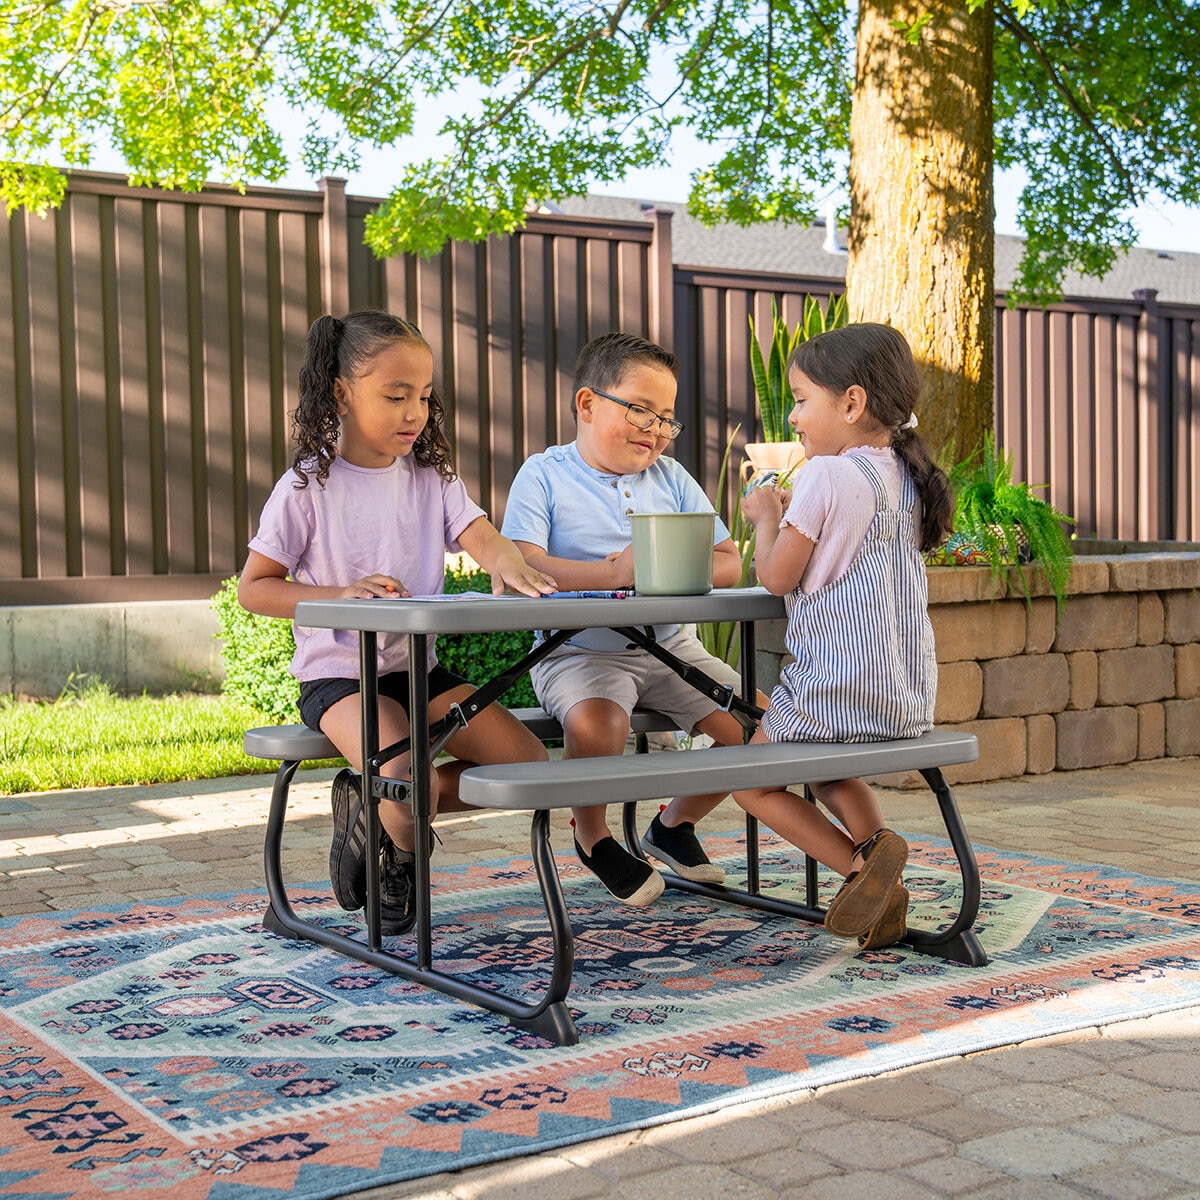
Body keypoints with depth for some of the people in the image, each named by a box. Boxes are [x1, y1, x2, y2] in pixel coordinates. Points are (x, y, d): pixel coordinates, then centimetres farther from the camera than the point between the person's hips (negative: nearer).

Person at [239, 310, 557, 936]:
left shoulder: (431, 475, 5)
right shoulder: (309, 486, -7)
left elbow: (478, 535, -12)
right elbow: (253, 588, -5)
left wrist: (506, 558, -37)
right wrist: (341, 594, -21)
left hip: (418, 668, 6)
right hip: (339, 675, -5)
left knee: (529, 765, -6)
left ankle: (370, 805, 10)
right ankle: (398, 854, 9)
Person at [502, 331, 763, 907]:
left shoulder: (670, 477, 14)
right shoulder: (543, 474, 0)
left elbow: (728, 562, 7)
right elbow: (521, 566, -16)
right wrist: (613, 573, -28)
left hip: (669, 647, 5)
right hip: (579, 649, -5)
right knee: (595, 723, -36)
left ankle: (674, 824, 18)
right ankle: (592, 835, 0)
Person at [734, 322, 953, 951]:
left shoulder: (826, 475, -16)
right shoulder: (907, 478, 9)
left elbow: (776, 576, -9)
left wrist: (766, 517, 8)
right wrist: (794, 517, 18)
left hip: (836, 689, -8)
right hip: (909, 697, 8)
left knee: (752, 781, 12)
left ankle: (859, 864, -6)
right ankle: (876, 859, 11)